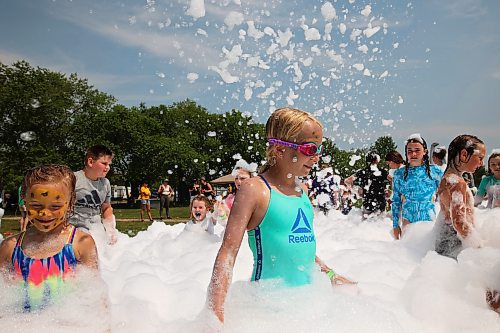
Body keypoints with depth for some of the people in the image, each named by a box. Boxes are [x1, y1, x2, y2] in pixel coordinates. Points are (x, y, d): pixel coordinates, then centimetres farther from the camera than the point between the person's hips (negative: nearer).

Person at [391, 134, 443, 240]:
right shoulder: (399, 174, -1)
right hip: (408, 220, 1)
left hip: (429, 219, -1)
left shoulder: (435, 171, -3)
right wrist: (395, 225, 3)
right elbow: (396, 201, 4)